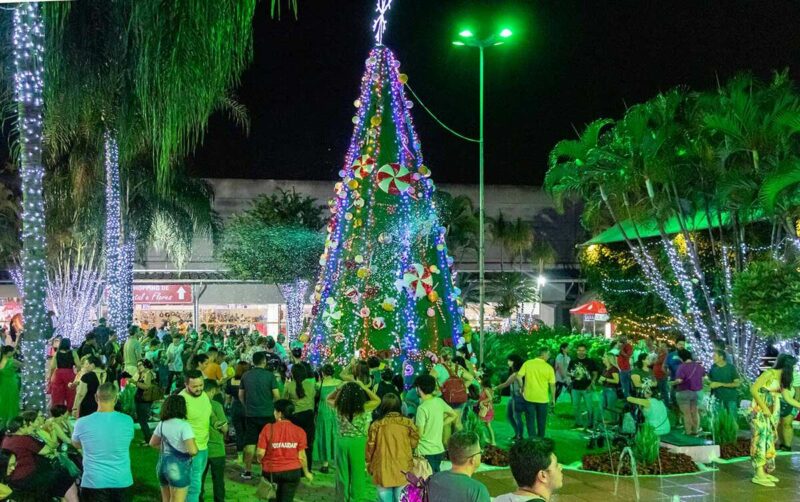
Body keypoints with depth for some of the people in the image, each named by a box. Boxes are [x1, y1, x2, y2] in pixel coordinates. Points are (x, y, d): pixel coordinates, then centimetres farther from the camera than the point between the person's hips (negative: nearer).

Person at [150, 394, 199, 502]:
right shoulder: (184, 425, -18)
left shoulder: (162, 424, 4)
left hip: (162, 465, 7)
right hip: (178, 468, -7)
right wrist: (191, 452, -4)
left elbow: (153, 443, 18)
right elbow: (193, 450, -25)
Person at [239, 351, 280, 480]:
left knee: (250, 442, 8)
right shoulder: (269, 375, -8)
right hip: (267, 414, -2)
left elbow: (240, 395, 9)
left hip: (250, 414, 3)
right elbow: (276, 395, -9)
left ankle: (247, 471, 9)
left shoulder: (245, 376, 2)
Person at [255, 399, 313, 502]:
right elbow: (301, 456, -3)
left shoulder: (268, 428, -11)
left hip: (271, 472, 0)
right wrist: (306, 472, 13)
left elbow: (260, 453, -11)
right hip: (292, 472, 0)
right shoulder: (299, 431, -6)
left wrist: (260, 460, 12)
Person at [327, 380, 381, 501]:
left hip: (342, 441, 2)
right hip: (358, 443, -2)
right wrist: (364, 387, 0)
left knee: (342, 472, 13)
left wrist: (339, 388, 1)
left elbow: (329, 399, 14)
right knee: (357, 473, 10)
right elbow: (377, 400, 3)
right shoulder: (363, 408, -14)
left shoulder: (339, 407, -8)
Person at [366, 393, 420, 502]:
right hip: (403, 472, 1)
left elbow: (370, 448, 0)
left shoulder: (376, 425, -7)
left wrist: (369, 467, 14)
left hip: (383, 472, 0)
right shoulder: (408, 423, -7)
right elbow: (414, 444, -2)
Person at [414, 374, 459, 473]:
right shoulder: (439, 401, 2)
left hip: (426, 453, -7)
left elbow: (419, 433, -19)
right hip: (439, 449, 7)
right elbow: (454, 415, 16)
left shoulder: (422, 408, -20)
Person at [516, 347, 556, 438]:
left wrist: (522, 388, 5)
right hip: (542, 398, 0)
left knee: (530, 420, 9)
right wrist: (553, 399, 7)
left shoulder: (527, 363, -5)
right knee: (541, 421, 16)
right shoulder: (549, 368, -7)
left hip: (529, 397, 0)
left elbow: (519, 377, -10)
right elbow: (552, 385, -5)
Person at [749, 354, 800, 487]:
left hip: (772, 413, 8)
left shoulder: (782, 379, 11)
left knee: (769, 440, 8)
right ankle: (759, 475, -10)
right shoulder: (769, 374, -13)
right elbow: (753, 390, -18)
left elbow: (788, 398, 15)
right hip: (760, 411, -8)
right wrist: (764, 408, -18)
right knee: (761, 439, -9)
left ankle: (765, 471, 15)